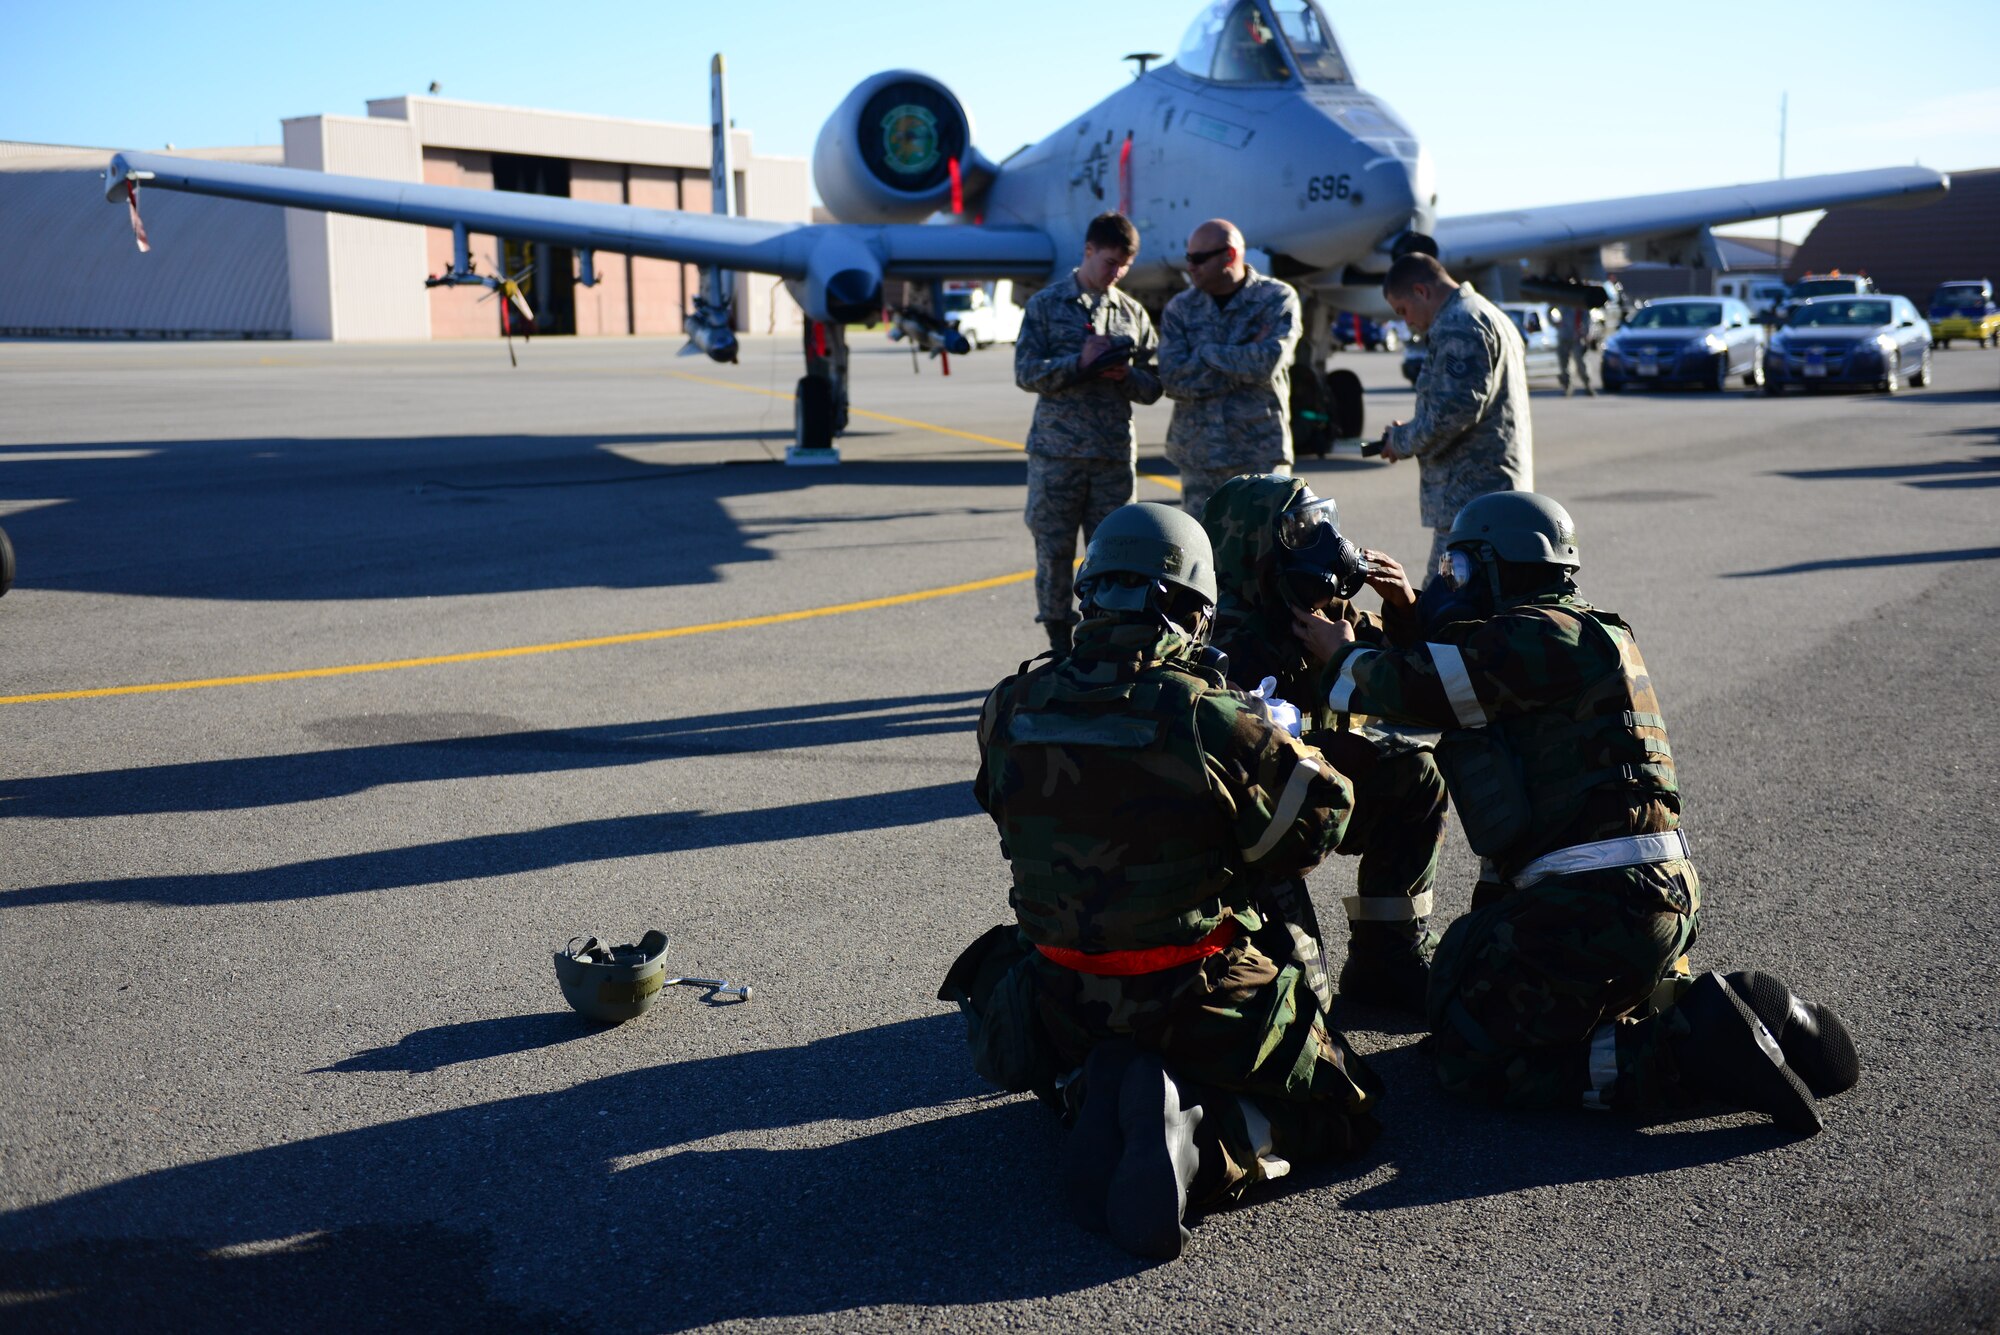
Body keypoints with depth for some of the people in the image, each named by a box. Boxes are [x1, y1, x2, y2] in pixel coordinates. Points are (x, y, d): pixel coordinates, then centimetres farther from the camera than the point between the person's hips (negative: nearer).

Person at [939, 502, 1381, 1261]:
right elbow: (1323, 810, -7)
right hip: (1199, 1000, -5)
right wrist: (1270, 738, 13)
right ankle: (1202, 1143, -12)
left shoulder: (1010, 711, -6)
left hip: (1058, 1007, 5)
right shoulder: (1212, 718, -20)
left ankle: (1093, 1097, 4)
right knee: (1342, 1110, 16)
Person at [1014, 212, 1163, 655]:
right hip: (1056, 450, -2)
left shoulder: (1133, 312, 12)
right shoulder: (1045, 304, 4)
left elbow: (1153, 386, 11)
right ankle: (1060, 649, 11)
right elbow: (1025, 371, -4)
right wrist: (1079, 362, -16)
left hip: (1115, 453, 2)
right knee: (1054, 550, 1)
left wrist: (1126, 374, -11)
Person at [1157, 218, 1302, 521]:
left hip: (1260, 453, -3)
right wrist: (1246, 359, -11)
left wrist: (1205, 352, -8)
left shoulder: (1277, 299, -1)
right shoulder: (1180, 308, 6)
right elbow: (1173, 379, -8)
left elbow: (1268, 362, -18)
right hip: (1198, 456, 3)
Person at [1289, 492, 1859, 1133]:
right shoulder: (1586, 634, 20)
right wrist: (1415, 616, 22)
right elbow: (1462, 669, 33)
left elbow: (1413, 689, -12)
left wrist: (1343, 656, 7)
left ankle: (1694, 1051, -14)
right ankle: (1747, 1012, 11)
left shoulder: (1542, 635, -11)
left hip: (1596, 901, -10)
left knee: (1473, 1057, -3)